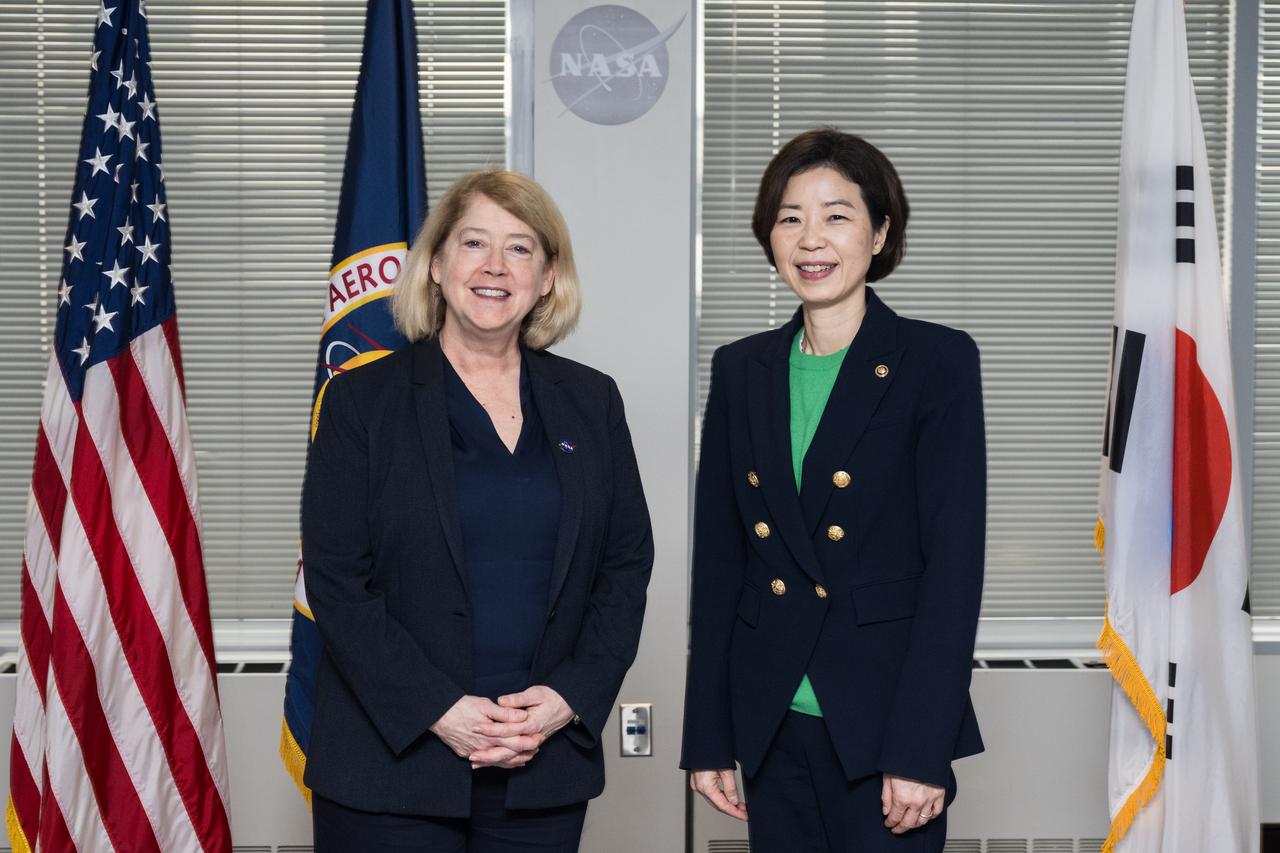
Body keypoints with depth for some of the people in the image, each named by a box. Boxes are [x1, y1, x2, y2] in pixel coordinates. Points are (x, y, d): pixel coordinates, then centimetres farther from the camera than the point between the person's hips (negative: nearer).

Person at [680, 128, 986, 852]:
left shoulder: (938, 361, -4)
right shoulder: (742, 370, 8)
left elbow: (955, 561, -9)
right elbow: (718, 562, 9)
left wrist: (922, 751, -15)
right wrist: (708, 739, 6)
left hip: (885, 722, -4)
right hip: (771, 728, 4)